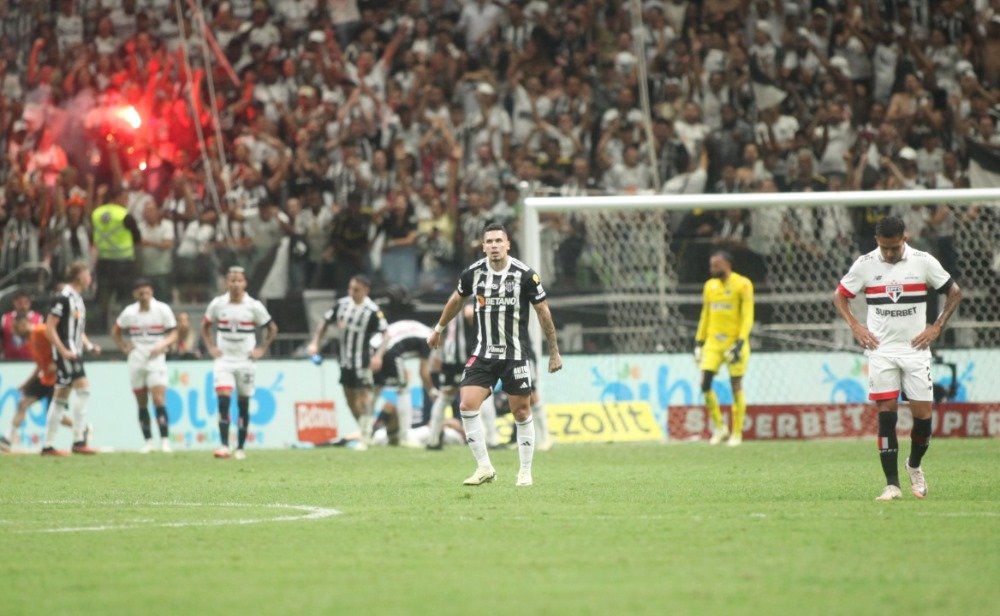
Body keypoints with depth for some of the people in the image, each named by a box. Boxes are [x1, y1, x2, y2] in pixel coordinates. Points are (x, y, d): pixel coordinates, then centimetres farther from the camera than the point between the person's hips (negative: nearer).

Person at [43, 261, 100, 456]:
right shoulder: (63, 298, -12)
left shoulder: (78, 299, 17)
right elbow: (50, 328, -15)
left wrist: (90, 346, 12)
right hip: (66, 353, -10)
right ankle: (78, 441, -18)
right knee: (83, 389, -16)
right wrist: (63, 351, -21)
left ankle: (48, 445, 12)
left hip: (74, 353, 10)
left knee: (61, 398, 10)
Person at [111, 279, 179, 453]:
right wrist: (124, 347, 6)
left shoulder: (162, 310, -3)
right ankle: (148, 441, 13)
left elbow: (173, 333, 0)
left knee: (159, 400, -15)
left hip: (156, 360, -3)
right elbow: (115, 331, 20)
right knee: (142, 404, 6)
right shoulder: (129, 312, 5)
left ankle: (165, 440, -15)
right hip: (136, 361, 3)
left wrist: (162, 345, -18)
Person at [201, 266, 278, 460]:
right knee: (223, 400, -16)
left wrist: (261, 350, -2)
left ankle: (241, 448, 14)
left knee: (243, 404, 5)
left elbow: (272, 329, 6)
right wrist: (210, 347, 4)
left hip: (245, 362, 0)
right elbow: (205, 325, 16)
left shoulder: (254, 306, -5)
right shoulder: (217, 304, -1)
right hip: (223, 361, 0)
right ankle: (224, 445, -19)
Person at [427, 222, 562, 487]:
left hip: (516, 354, -2)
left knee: (521, 412, 2)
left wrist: (554, 351, -1)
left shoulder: (524, 274, -11)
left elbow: (543, 311, -2)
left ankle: (525, 472, 17)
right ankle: (484, 468, -2)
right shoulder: (473, 273, -3)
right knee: (467, 405, -12)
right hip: (483, 353, 2)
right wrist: (439, 329, 29)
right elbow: (457, 299, 18)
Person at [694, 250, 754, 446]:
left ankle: (736, 433, 9)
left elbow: (748, 317, -10)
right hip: (713, 342, 5)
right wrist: (699, 342, 13)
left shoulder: (742, 285, -6)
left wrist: (740, 343, -19)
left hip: (734, 342, -5)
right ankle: (719, 426, 9)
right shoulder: (709, 286, 11)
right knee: (705, 384, -6)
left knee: (736, 386, 0)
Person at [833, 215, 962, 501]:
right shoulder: (865, 264, -2)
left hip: (915, 349, 0)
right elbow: (839, 295, 11)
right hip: (881, 350, 0)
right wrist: (855, 326, -3)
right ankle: (892, 484, -6)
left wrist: (936, 328, -2)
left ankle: (914, 466, 26)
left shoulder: (923, 261, -3)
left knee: (923, 414, -2)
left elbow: (954, 292, 7)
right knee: (886, 413, -8)